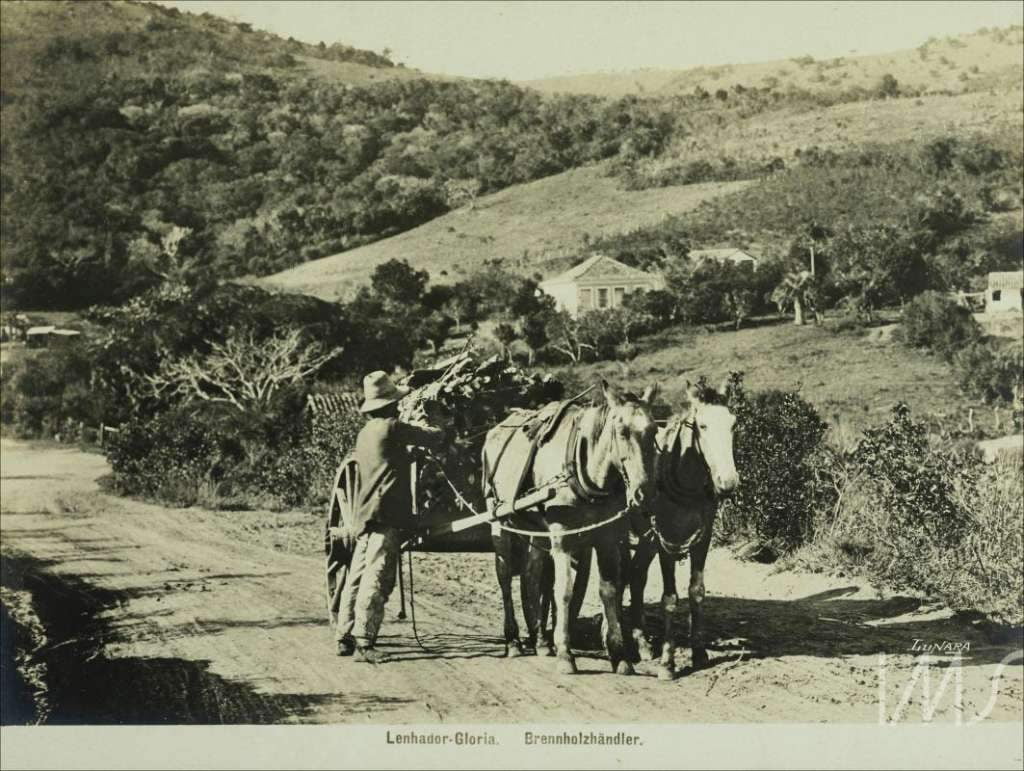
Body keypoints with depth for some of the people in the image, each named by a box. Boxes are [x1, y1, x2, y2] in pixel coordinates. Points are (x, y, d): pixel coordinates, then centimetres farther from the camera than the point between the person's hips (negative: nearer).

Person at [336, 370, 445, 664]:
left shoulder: (364, 433, 18)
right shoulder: (392, 427, -7)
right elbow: (435, 437, -2)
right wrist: (433, 431, 21)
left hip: (364, 516, 9)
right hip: (386, 514, -9)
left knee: (357, 577, 11)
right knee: (376, 580, -10)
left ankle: (345, 638, 14)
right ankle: (363, 643, -13)